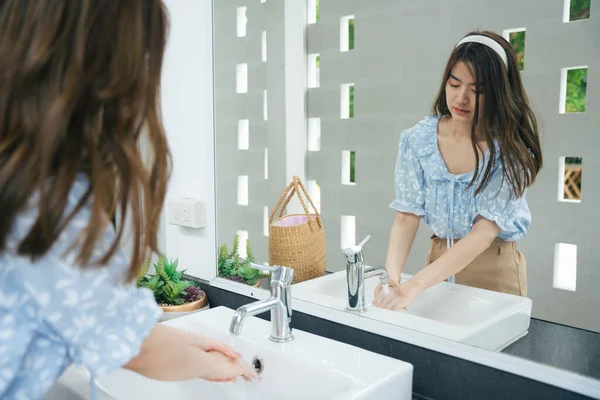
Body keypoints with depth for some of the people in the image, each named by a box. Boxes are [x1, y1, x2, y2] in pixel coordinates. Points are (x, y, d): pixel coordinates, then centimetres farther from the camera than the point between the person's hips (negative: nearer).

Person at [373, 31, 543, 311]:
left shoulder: (510, 150, -18)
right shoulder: (417, 141, -10)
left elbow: (484, 233, -26)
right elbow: (406, 217, -13)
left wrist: (416, 284, -37)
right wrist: (392, 276, -31)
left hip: (493, 268, -2)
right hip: (438, 260, 3)